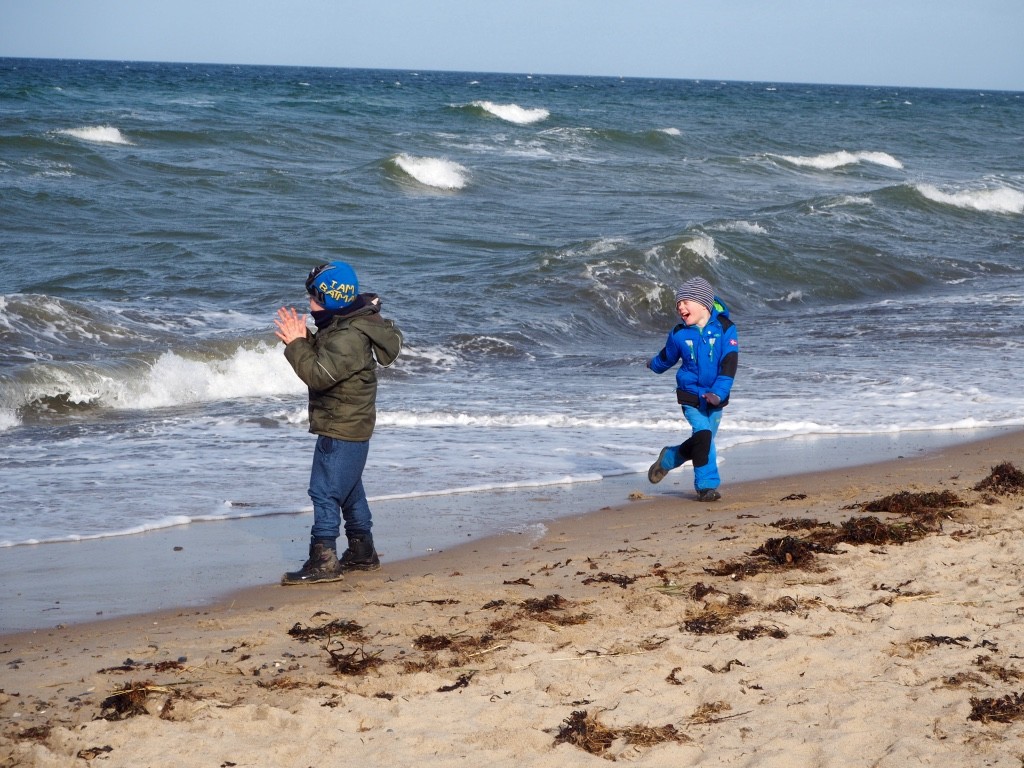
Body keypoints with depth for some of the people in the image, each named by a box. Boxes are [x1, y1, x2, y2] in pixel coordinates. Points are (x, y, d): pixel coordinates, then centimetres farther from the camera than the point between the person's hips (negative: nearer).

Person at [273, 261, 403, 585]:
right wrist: (301, 337, 1)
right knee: (349, 491, 19)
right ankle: (362, 552, 29)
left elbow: (319, 374, -29)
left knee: (325, 491, -9)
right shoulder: (340, 327, 10)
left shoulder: (349, 337, -24)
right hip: (348, 426, 11)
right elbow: (320, 356, 17)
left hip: (341, 430, -11)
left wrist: (296, 344, -21)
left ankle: (324, 561, -9)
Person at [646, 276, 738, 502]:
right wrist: (654, 364, 37)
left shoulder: (725, 329, -9)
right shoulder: (679, 334, -4)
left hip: (715, 397, 1)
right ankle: (707, 484, -5)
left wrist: (718, 393, -23)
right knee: (703, 435, -17)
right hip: (690, 396, -1)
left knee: (702, 441, 7)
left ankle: (669, 458, 34)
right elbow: (667, 356, 18)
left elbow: (729, 364, -13)